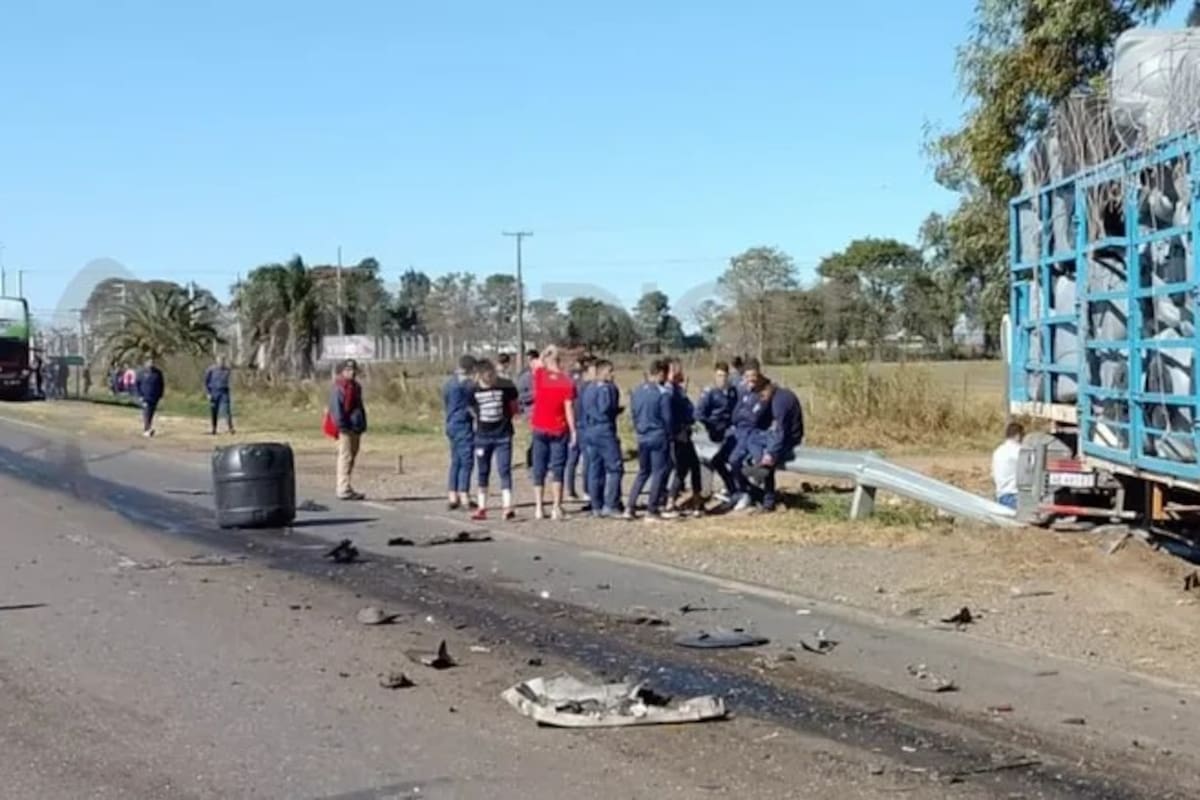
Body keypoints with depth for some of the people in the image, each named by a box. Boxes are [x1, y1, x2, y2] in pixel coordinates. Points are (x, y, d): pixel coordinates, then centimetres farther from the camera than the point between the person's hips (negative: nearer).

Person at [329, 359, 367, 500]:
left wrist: (362, 425, 19)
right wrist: (341, 425, -21)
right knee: (345, 457, -10)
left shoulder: (355, 387, 20)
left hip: (356, 429, 9)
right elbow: (336, 408, -15)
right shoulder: (339, 388, -8)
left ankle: (345, 489, 19)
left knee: (351, 457, 12)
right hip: (346, 429, -9)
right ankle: (344, 490, -11)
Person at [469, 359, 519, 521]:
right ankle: (482, 508, 18)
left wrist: (505, 419, 2)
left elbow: (513, 407, 4)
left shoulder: (505, 386, -9)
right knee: (483, 472, 10)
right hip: (482, 436, 2)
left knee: (504, 470, -9)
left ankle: (507, 507, -9)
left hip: (503, 435, -2)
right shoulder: (474, 390, -4)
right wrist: (479, 421, 4)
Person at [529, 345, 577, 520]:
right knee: (557, 470, 3)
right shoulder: (567, 381, -11)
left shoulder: (539, 375, -6)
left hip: (539, 429, 2)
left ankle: (539, 508, 8)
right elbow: (569, 408, -11)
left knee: (539, 470, 9)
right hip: (559, 430, -2)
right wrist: (573, 431, -5)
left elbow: (538, 366, 19)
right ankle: (556, 509, -3)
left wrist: (545, 354, 11)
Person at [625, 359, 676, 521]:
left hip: (642, 438, 6)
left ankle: (630, 507, 10)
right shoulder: (663, 393, -14)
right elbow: (667, 418, -11)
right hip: (659, 437, -6)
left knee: (643, 471, 17)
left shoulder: (637, 392, 6)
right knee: (659, 472, 4)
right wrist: (669, 435, 4)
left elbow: (634, 415, 11)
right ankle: (652, 510, 4)